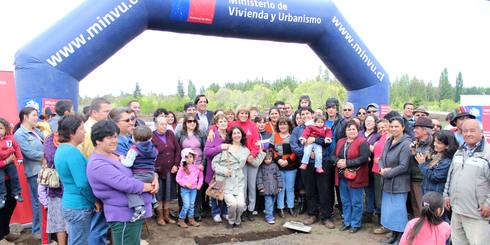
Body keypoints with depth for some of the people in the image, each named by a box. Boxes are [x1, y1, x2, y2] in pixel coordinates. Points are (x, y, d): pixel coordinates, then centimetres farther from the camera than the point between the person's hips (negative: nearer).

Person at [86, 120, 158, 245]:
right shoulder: (98, 164, -21)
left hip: (134, 212, 10)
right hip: (124, 215, -10)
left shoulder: (115, 155, 11)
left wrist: (154, 178, -8)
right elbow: (126, 184, -28)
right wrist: (151, 187, -15)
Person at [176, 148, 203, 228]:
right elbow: (178, 178, -8)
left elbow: (201, 177, 14)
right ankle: (181, 220, 7)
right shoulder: (182, 168, -8)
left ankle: (191, 219, 23)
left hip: (194, 189, 4)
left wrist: (199, 185, 5)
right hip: (185, 189, -4)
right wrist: (185, 184, -17)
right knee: (186, 205, -8)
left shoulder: (197, 167, 2)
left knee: (192, 205, 11)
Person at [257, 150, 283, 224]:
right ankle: (269, 217, -2)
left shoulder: (275, 166, 4)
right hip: (266, 189, -3)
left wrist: (280, 186, 4)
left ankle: (270, 214, 29)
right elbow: (259, 177, -2)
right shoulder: (262, 167, -2)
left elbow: (279, 176, 7)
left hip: (274, 189, 3)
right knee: (268, 203, -7)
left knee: (272, 202, 14)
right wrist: (260, 187, -8)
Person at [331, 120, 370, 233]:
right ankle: (347, 222, 28)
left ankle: (355, 224, 17)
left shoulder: (362, 142, -8)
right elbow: (333, 155, 11)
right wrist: (337, 161, -12)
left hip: (355, 177, -6)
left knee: (356, 202, 4)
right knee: (345, 201, 15)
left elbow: (364, 158, -19)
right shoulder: (340, 142, 12)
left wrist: (347, 163, -20)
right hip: (342, 177, 6)